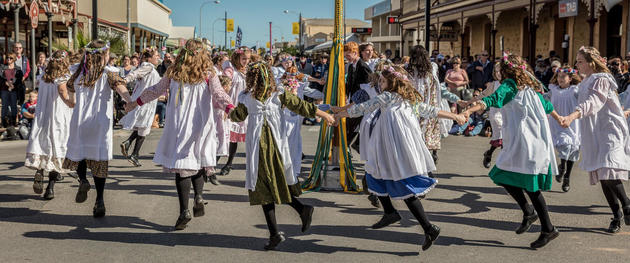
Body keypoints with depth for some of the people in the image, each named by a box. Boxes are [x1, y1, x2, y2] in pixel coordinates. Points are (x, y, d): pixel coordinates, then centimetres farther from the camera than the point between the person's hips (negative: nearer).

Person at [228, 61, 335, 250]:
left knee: (264, 187, 1)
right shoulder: (279, 94, 1)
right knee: (279, 183, 17)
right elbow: (301, 106, 1)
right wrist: (325, 115, 8)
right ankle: (302, 209, -4)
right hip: (277, 145, 3)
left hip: (258, 146, -3)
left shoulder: (246, 98, -1)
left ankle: (274, 233, -2)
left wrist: (229, 113, 40)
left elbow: (238, 116, 16)